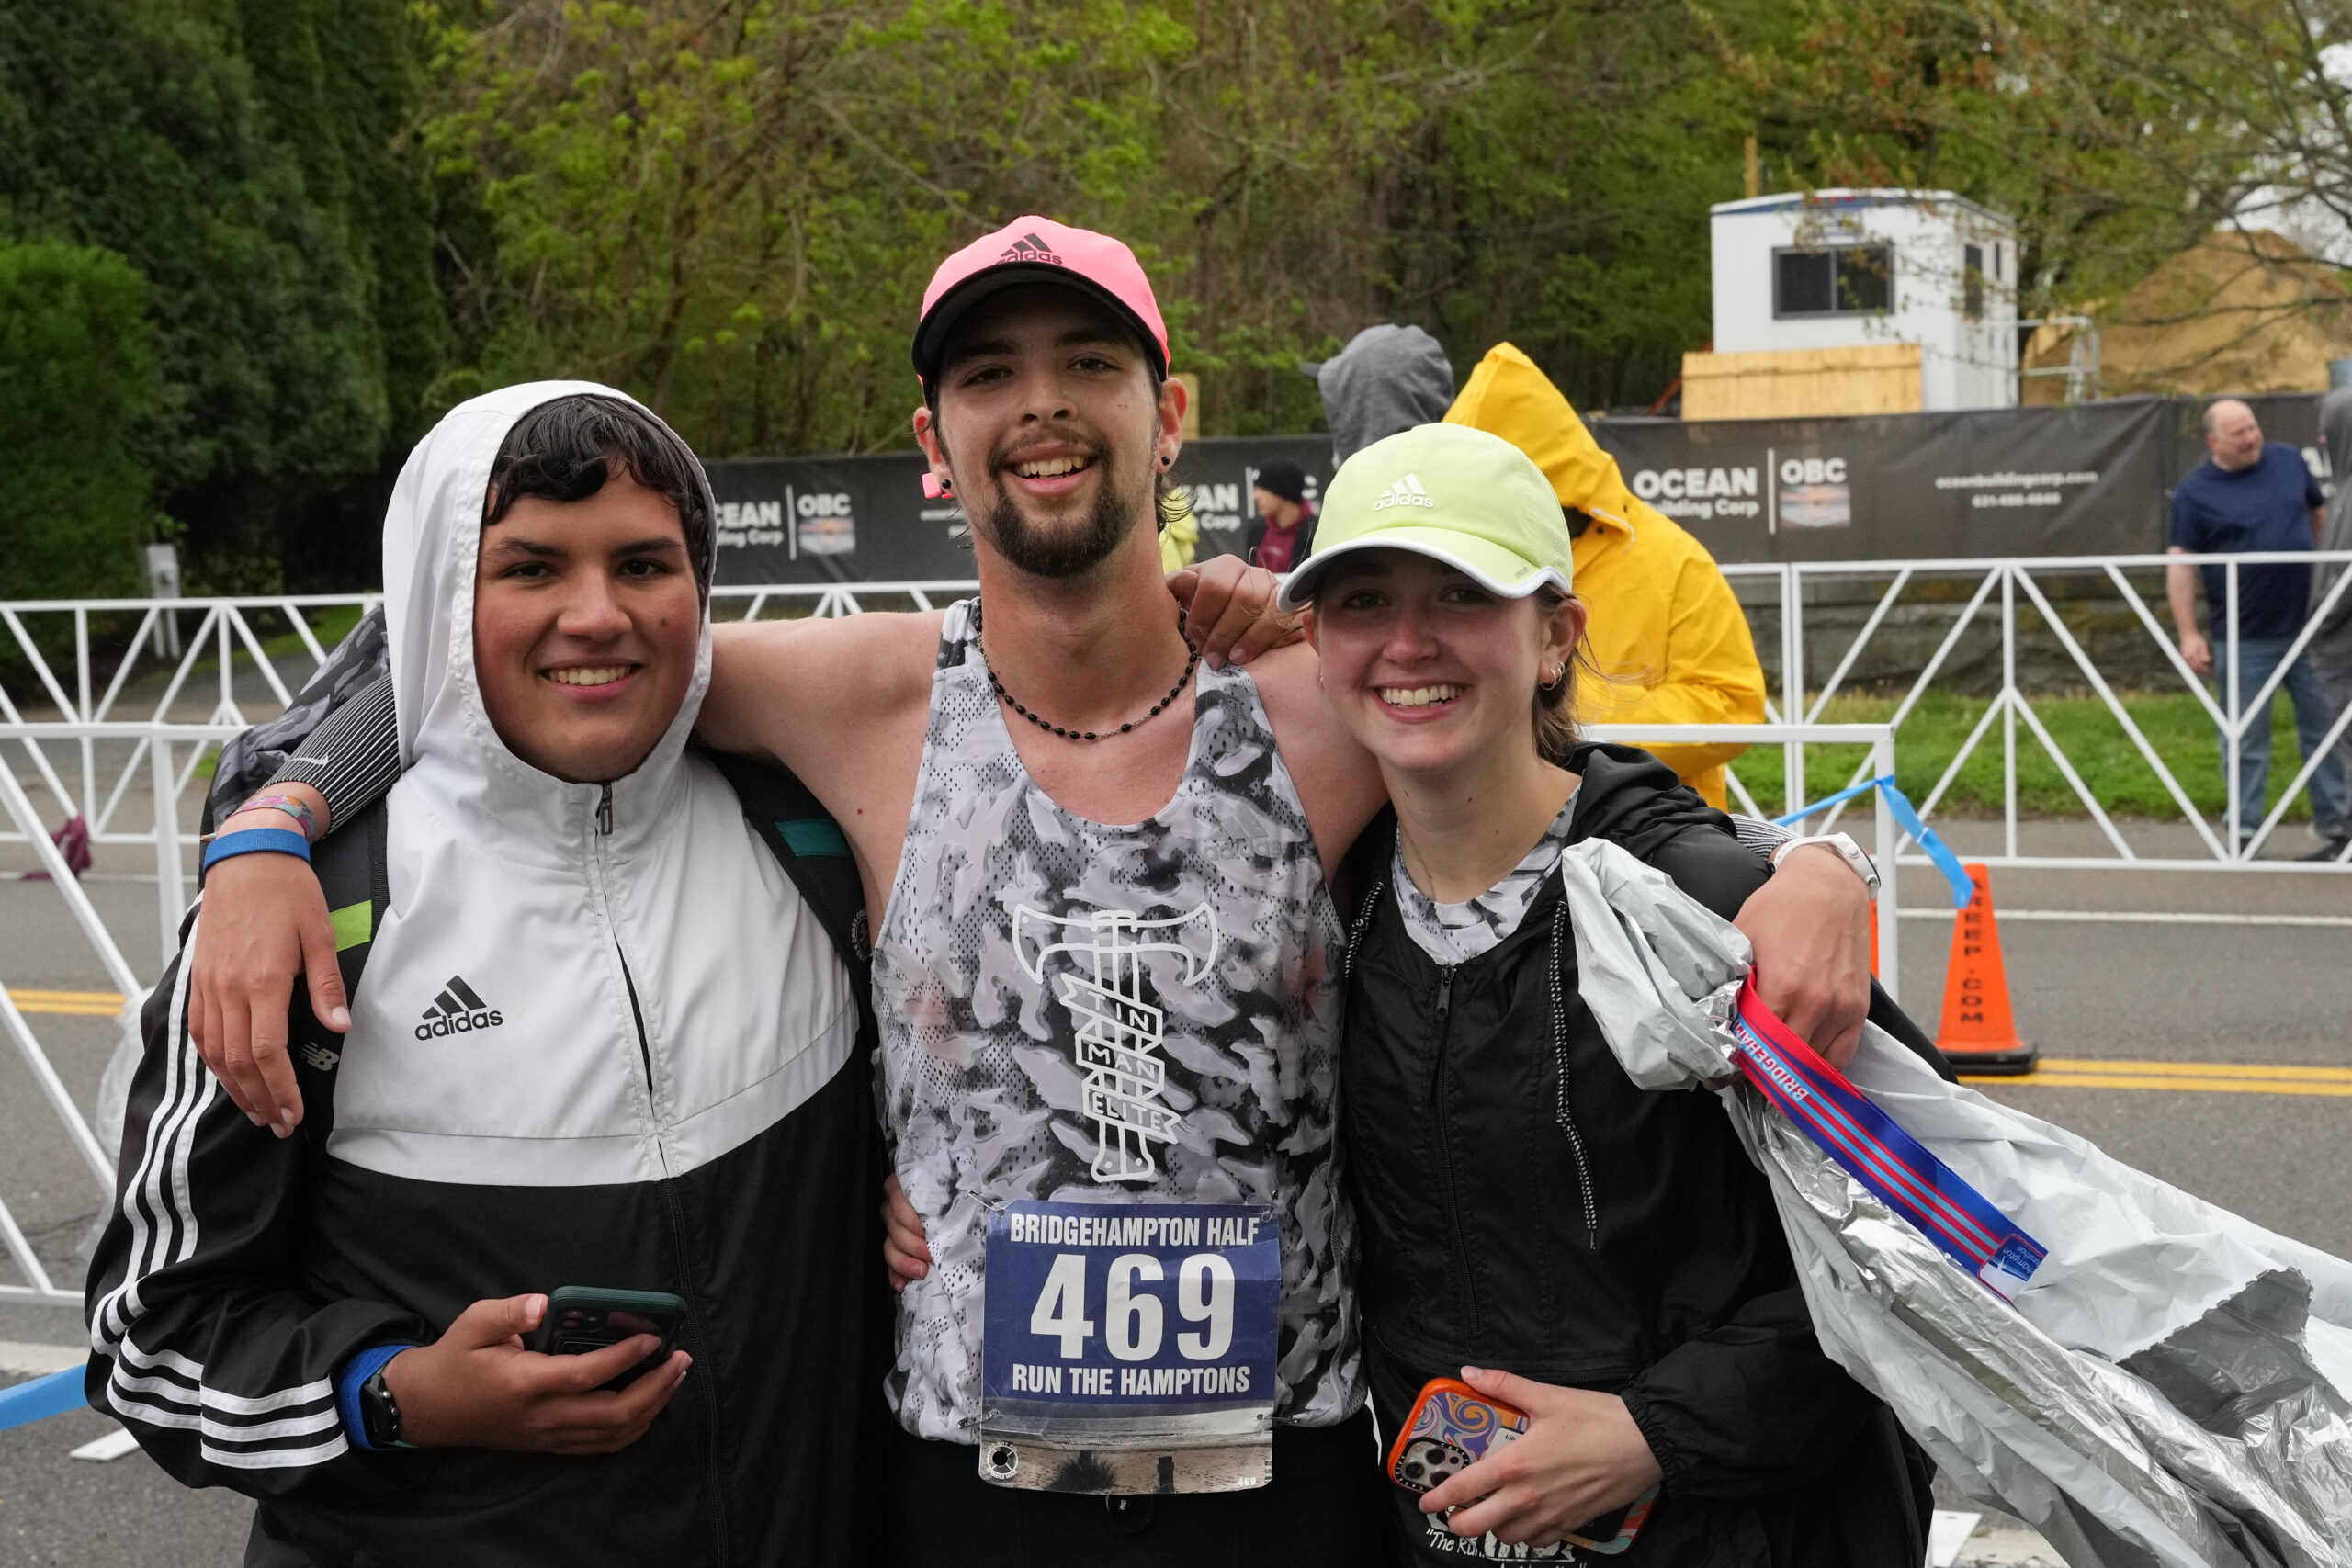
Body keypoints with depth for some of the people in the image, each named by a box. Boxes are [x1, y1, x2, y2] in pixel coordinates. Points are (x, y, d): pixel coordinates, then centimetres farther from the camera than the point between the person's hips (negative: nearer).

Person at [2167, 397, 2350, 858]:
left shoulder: (2288, 460, 5)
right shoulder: (2195, 494, -6)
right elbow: (2179, 565, -7)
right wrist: (2188, 634, -12)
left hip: (2307, 625, 3)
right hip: (2243, 639, -3)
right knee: (2245, 740, 3)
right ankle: (2243, 832, 11)